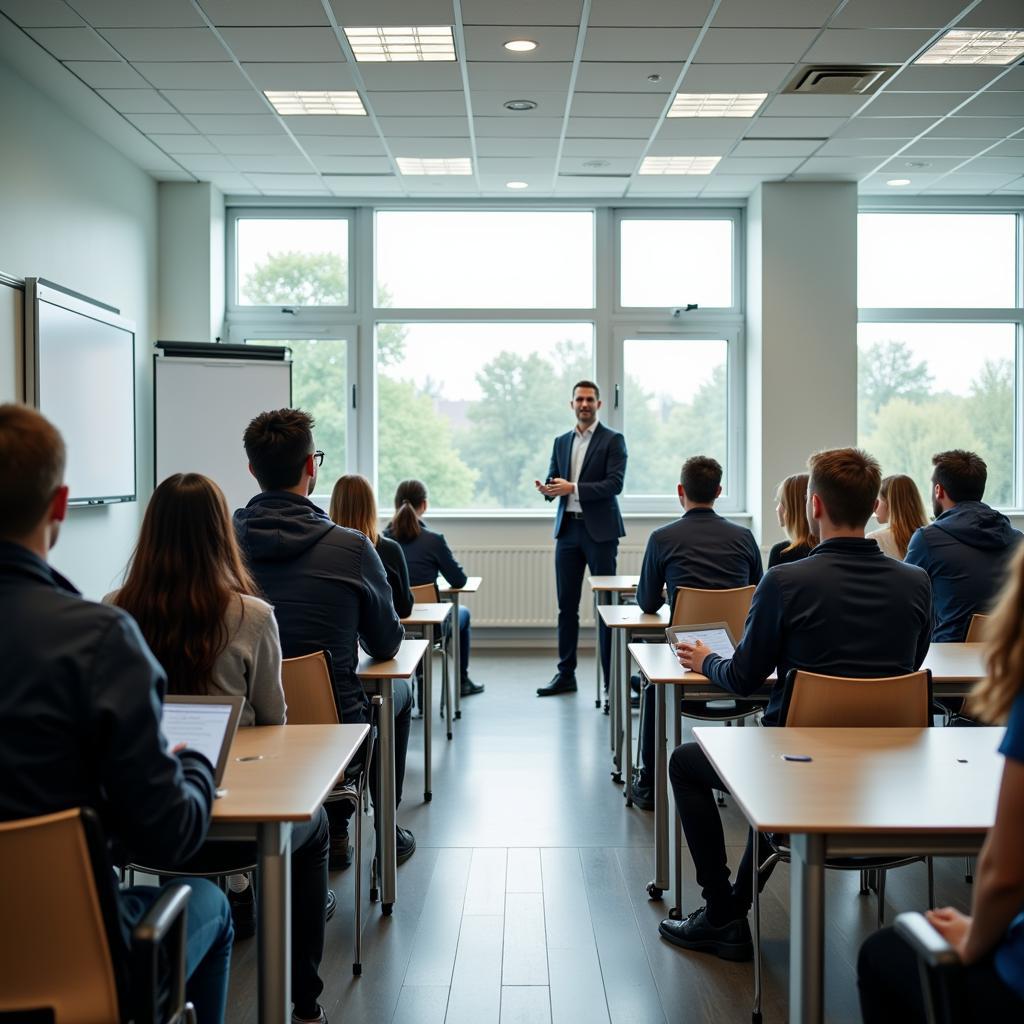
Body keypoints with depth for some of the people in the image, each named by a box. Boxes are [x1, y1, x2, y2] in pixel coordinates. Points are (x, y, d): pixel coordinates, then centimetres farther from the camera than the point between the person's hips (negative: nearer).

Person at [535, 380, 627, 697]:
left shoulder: (613, 441, -2)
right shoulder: (561, 442, 15)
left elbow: (615, 483, -12)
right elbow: (553, 480, 14)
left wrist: (573, 488, -20)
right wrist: (548, 489, -11)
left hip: (600, 531, -5)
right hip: (568, 529, 5)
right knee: (567, 605, 8)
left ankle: (612, 678, 5)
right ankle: (566, 674, 15)